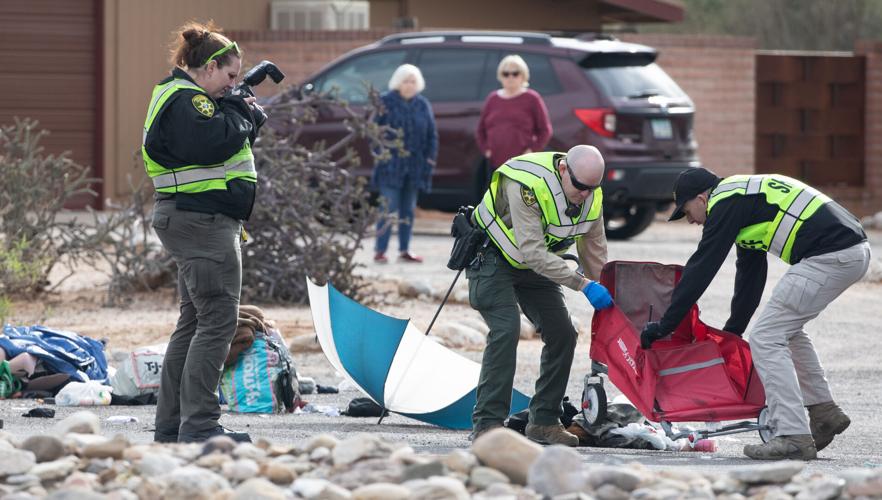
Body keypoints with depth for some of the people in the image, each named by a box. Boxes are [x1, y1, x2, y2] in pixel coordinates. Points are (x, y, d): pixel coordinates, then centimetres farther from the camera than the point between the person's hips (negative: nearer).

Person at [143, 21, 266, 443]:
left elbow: (234, 137, 21)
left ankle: (171, 424, 17)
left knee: (195, 321, 14)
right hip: (202, 221, -12)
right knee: (218, 319, -12)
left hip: (197, 222, 12)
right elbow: (214, 142, -26)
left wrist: (246, 114, 3)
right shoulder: (186, 101, -13)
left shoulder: (180, 97, 21)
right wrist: (243, 114, -10)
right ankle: (199, 425, -16)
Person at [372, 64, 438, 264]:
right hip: (391, 166, -5)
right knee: (389, 208, -9)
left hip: (414, 166, 5)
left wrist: (430, 158, 3)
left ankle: (404, 250, 16)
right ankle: (380, 251, -5)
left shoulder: (422, 105, 10)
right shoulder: (386, 102, -2)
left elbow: (431, 134, 13)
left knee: (408, 210, 9)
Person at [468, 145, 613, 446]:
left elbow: (594, 252, 3)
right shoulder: (527, 185, -35)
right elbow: (533, 252, -37)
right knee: (506, 331, -23)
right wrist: (583, 285, -38)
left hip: (536, 264, 7)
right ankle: (487, 424, -21)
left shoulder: (592, 197, -11)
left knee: (562, 334, -1)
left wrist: (604, 294, 2)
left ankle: (544, 421, 8)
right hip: (493, 259, -7)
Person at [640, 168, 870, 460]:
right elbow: (749, 272, 34)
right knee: (787, 331, 25)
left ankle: (794, 438, -12)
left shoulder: (726, 203, -3)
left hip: (828, 257, -10)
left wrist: (664, 325, 3)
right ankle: (824, 413, 27)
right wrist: (734, 329, 41)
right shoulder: (745, 195, 26)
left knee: (766, 339, -6)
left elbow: (700, 269, -3)